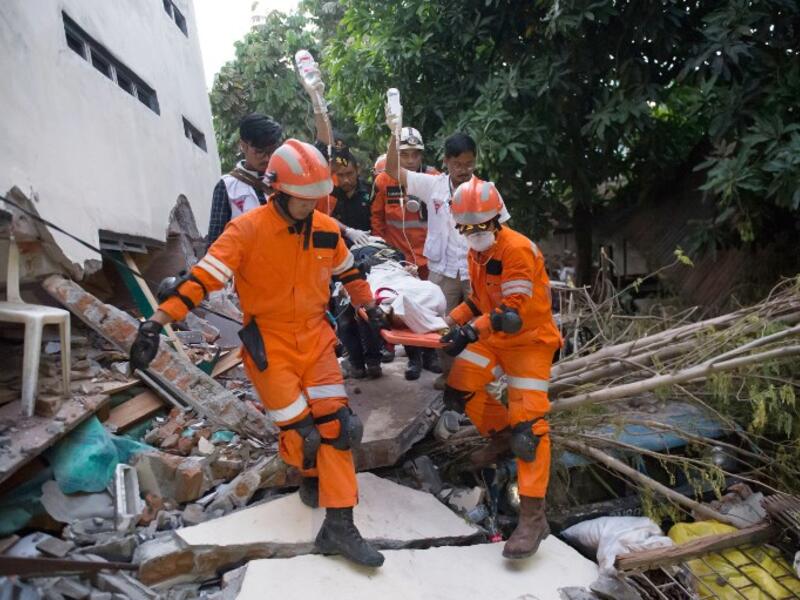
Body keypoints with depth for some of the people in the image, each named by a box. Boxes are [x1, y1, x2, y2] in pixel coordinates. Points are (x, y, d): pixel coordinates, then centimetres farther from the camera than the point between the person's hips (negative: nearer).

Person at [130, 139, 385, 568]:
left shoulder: (327, 229, 1)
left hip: (316, 338, 5)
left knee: (336, 426, -4)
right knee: (300, 433, -5)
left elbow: (348, 272, 18)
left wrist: (370, 309, 24)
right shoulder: (247, 230, -15)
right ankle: (311, 472, 34)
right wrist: (155, 323, -28)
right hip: (268, 343, -4)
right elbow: (203, 277, -20)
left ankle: (339, 526, 6)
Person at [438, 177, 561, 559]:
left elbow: (513, 312, -28)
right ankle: (501, 435, 31)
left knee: (529, 423, -15)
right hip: (492, 337, 8)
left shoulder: (518, 249, -22)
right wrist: (453, 320, 1)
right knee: (459, 390, 5)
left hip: (529, 339, -8)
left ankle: (533, 516, -12)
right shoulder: (476, 252, 5)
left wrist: (471, 332, -37)